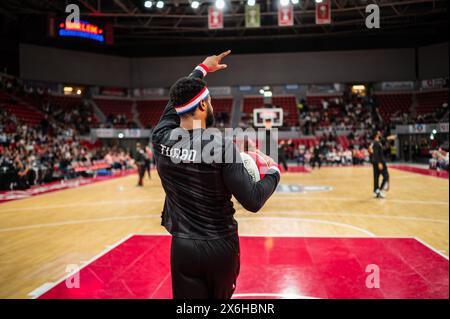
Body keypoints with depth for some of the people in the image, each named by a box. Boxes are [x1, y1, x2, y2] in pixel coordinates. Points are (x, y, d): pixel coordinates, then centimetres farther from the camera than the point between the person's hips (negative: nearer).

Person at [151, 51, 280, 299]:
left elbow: (175, 101, 14)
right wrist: (274, 172, 1)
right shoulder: (222, 145, -19)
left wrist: (201, 70, 27)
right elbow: (253, 202, -17)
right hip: (221, 247, -2)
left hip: (183, 248, 2)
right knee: (221, 298, 23)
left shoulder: (160, 138, -8)